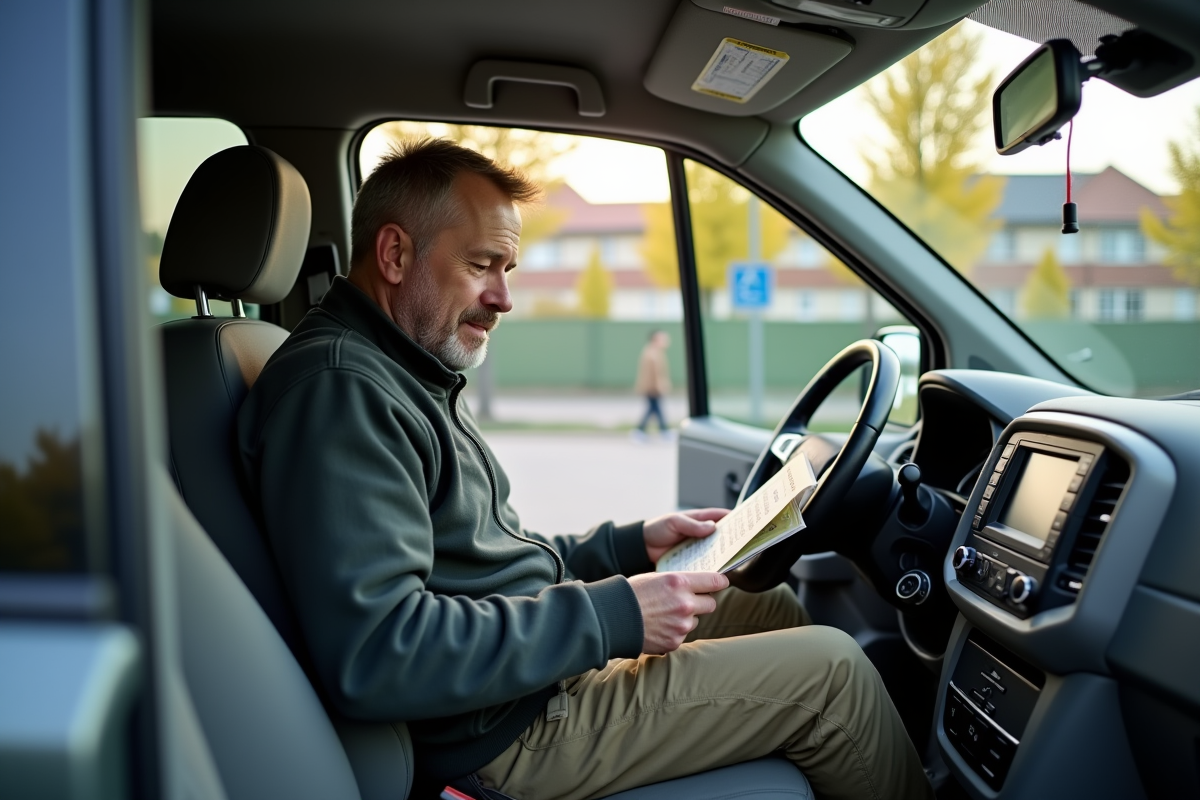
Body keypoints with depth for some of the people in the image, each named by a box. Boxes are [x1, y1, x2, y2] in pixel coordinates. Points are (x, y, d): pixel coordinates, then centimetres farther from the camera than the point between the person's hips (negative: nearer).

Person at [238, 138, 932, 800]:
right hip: (506, 731, -10)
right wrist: (609, 617, -26)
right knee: (833, 668, -6)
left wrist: (631, 546, 9)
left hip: (547, 643, 11)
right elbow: (372, 657, -32)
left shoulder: (407, 377, 13)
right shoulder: (338, 389, -22)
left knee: (777, 607, 16)